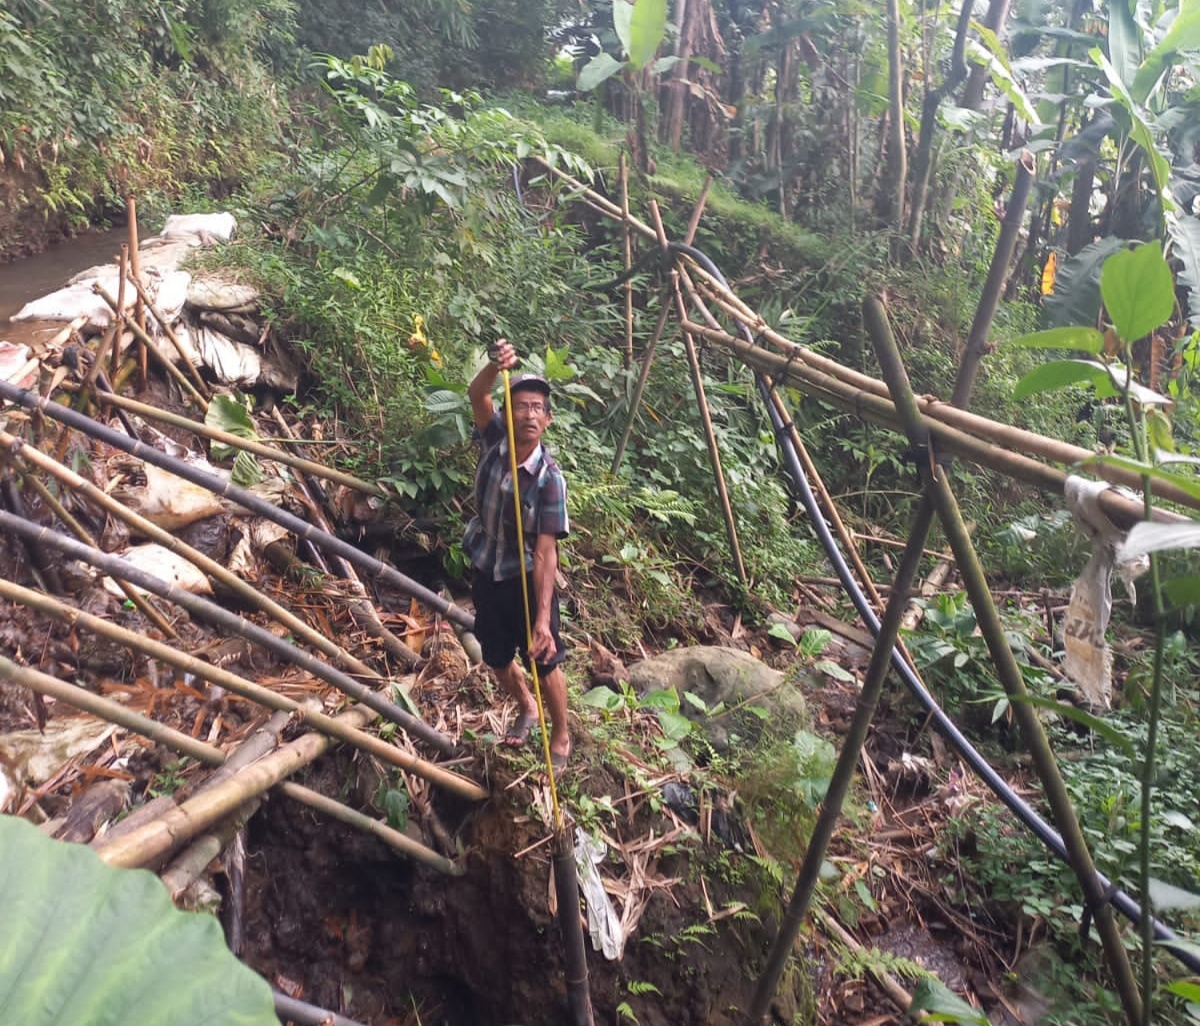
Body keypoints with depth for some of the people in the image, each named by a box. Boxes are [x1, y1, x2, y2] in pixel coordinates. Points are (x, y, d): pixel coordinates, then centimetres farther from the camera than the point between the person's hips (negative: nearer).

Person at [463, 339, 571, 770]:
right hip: (486, 576, 4)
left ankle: (560, 738, 33)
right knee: (498, 659, 21)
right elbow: (477, 396, -30)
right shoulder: (494, 441, -12)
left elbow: (545, 551, -25)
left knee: (545, 662, 8)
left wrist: (543, 616, -30)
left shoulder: (550, 477, -23)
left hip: (527, 580, -4)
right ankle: (526, 709, 51)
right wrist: (495, 366, -52)